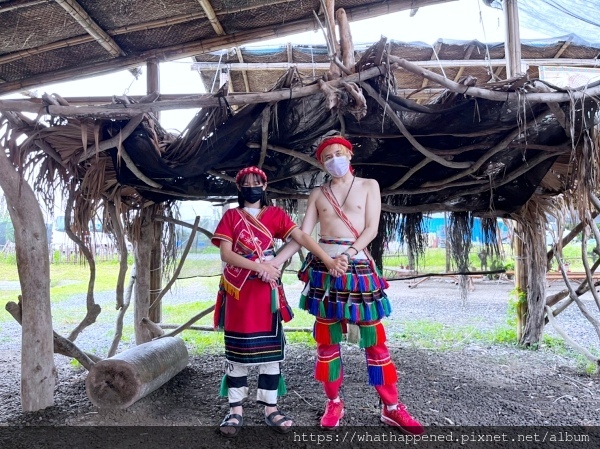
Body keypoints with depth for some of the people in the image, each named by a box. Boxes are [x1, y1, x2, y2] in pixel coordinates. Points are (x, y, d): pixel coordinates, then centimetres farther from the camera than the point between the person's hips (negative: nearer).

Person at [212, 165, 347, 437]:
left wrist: (329, 260, -18)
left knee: (270, 347, 4)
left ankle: (270, 408, 16)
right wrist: (259, 266, -20)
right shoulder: (231, 216, 4)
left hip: (266, 290, 1)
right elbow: (225, 254, -7)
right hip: (238, 290, 0)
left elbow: (302, 237, -7)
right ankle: (235, 410, 16)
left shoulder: (275, 214, 5)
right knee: (237, 349, 5)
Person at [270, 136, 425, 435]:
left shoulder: (368, 185, 7)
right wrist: (274, 261, -6)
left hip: (358, 265, -2)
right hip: (324, 266, 2)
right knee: (326, 338, 7)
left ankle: (391, 407, 14)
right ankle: (333, 403, 22)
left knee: (374, 337, 2)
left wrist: (349, 252, -19)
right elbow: (302, 235, 5)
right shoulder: (317, 194, 11)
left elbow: (371, 229, -2)